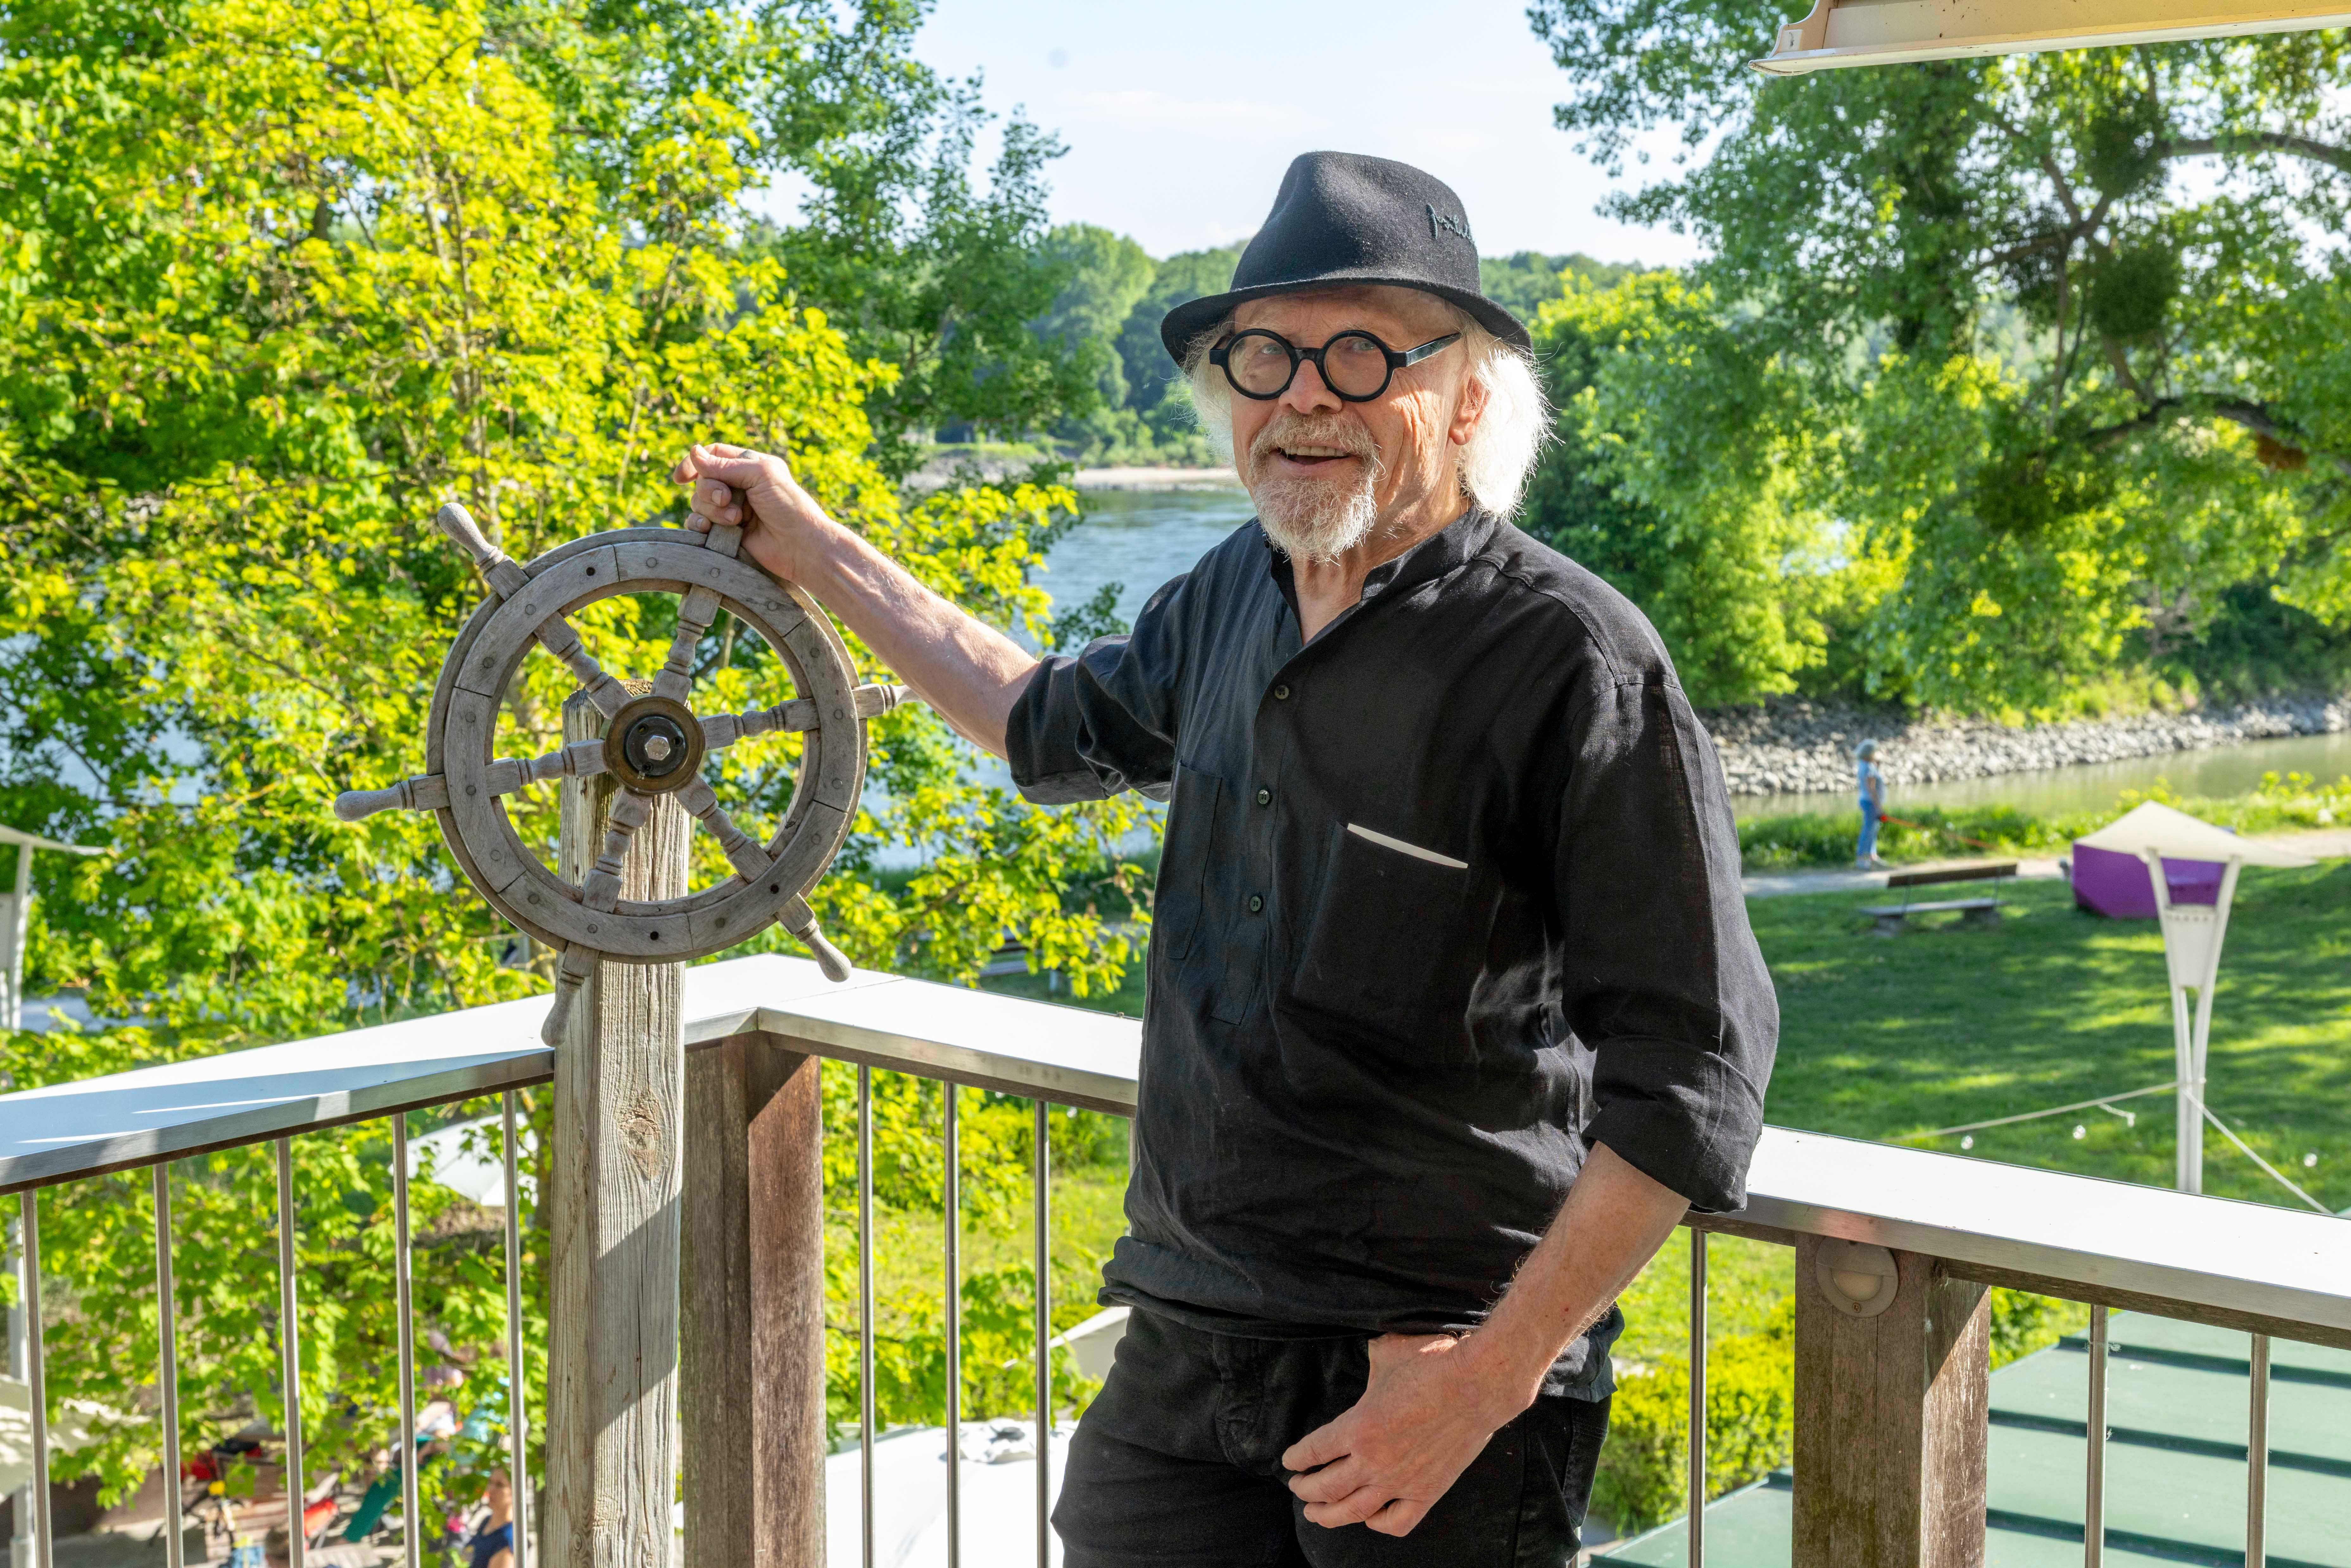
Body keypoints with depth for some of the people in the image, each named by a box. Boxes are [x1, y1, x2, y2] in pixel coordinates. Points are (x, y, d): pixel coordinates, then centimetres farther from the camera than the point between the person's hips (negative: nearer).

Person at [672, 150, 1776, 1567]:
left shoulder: (1570, 663, -15)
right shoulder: (1234, 601, 6)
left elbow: (1688, 1078, -16)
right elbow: (1060, 727, 28)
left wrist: (1489, 1379, -18)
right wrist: (813, 549, 29)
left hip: (1431, 1392, -6)